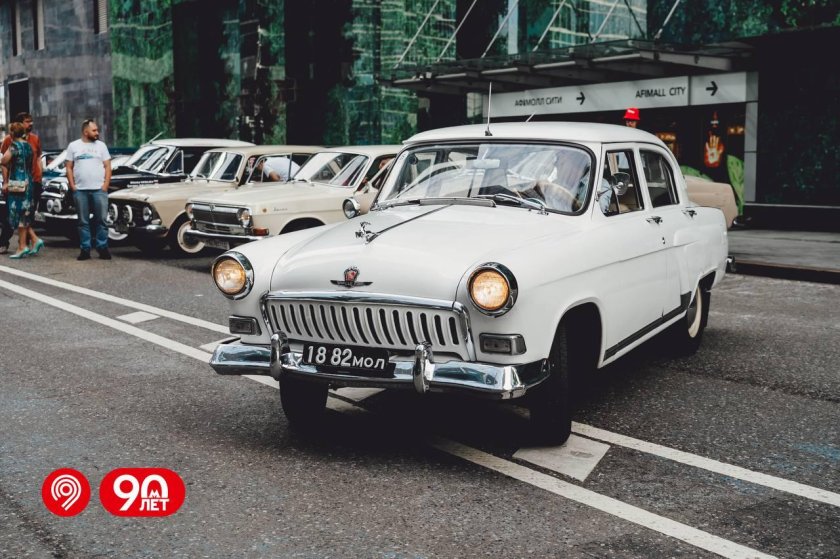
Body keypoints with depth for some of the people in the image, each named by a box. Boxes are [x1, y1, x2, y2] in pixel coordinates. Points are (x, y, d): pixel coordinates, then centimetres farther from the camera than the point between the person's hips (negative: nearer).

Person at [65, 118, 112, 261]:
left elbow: (107, 167, 6)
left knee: (101, 220, -2)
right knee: (83, 222, 4)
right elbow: (69, 167, 8)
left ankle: (102, 248, 4)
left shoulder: (101, 145, 8)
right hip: (80, 190, 0)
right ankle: (85, 249, 9)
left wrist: (105, 185, -4)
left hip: (99, 189, 0)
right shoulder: (73, 146, 8)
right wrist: (72, 185, -1)